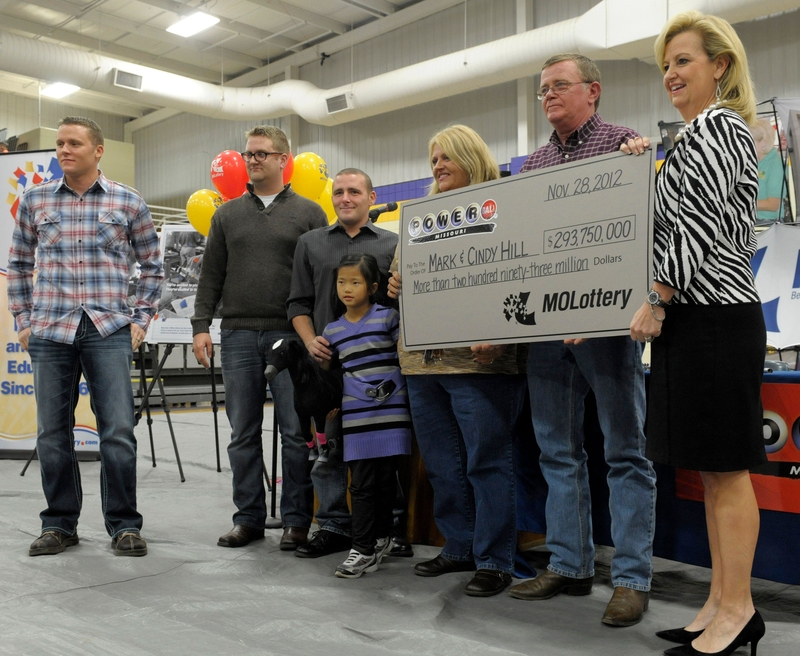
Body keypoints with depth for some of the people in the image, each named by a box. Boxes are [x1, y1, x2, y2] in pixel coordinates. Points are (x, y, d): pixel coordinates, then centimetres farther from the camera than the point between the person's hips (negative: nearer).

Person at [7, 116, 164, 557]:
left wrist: (140, 318, 4)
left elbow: (151, 265, 11)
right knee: (53, 433, 7)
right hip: (50, 332, 2)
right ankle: (59, 525, 21)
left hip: (109, 331, -2)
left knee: (118, 432, -4)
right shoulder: (35, 200, 10)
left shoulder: (127, 202, 5)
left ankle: (124, 525, 9)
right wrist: (23, 320, 10)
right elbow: (18, 264, 17)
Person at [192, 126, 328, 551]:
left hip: (290, 336, -3)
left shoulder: (309, 213, 6)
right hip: (238, 336, 3)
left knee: (296, 432, 0)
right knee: (243, 433, 6)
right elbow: (211, 276, 12)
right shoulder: (227, 215, 14)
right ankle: (249, 518, 17)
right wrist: (201, 325, 2)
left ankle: (296, 520, 11)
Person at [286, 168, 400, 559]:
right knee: (327, 448, 4)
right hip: (326, 361, 2)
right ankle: (334, 527, 15)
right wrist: (310, 341, -2)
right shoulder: (311, 244, 16)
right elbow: (298, 303, 13)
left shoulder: (392, 245, 10)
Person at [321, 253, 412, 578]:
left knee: (386, 479, 5)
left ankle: (382, 536, 20)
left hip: (391, 413, -2)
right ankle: (363, 549, 14)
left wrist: (394, 387, -6)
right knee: (362, 483, 3)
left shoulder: (389, 317, -1)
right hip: (356, 417, 2)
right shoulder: (332, 331, 10)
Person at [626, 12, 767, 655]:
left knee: (725, 467, -5)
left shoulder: (717, 125, -7)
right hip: (695, 316, 10)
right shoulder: (698, 133, 24)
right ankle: (723, 603, 19)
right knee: (711, 468, 11)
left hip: (715, 317, -10)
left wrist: (657, 299, -16)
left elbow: (700, 223, -17)